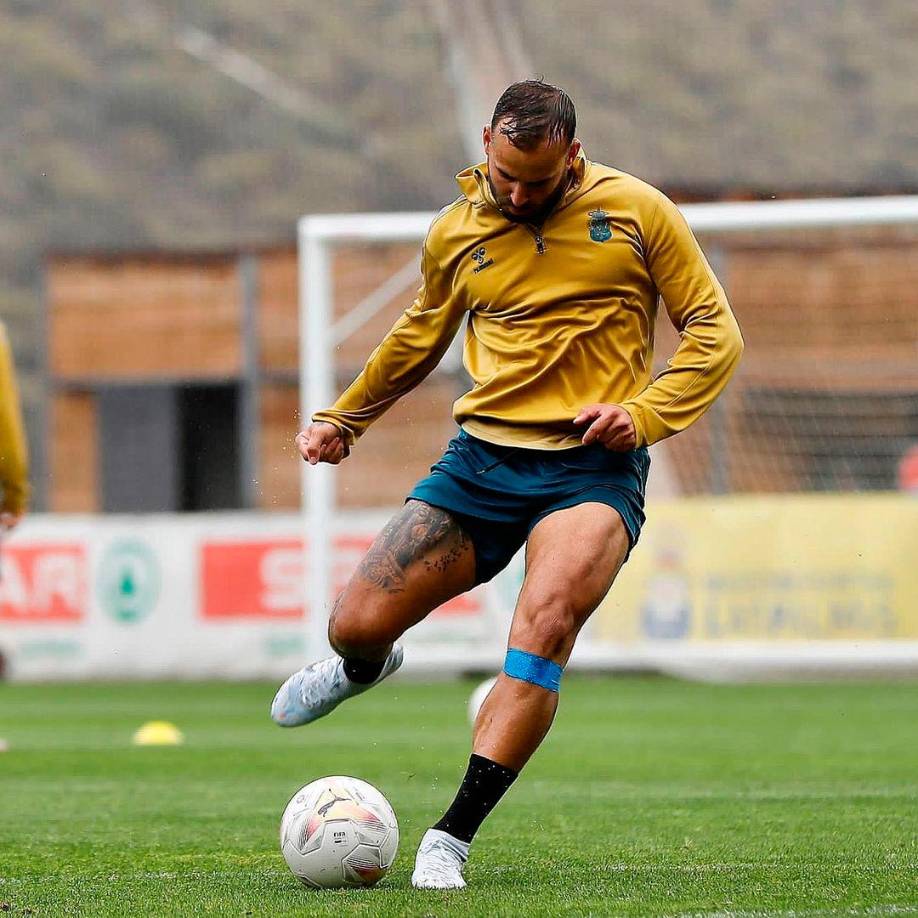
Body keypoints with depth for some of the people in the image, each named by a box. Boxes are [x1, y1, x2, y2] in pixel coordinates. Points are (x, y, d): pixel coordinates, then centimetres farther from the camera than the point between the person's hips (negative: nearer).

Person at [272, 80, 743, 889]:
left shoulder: (636, 213, 0)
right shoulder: (457, 231, 8)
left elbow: (715, 333, 3)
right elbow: (420, 336, 28)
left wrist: (643, 414, -11)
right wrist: (344, 418, 33)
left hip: (592, 467, -3)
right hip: (482, 457, 3)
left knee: (545, 626, -29)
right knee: (356, 625, -5)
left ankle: (452, 838, -26)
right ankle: (364, 668, 37)